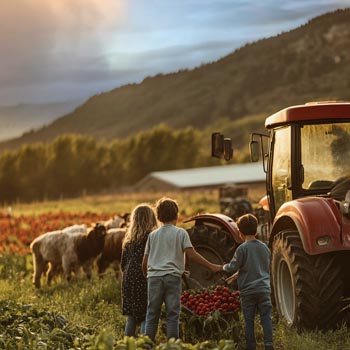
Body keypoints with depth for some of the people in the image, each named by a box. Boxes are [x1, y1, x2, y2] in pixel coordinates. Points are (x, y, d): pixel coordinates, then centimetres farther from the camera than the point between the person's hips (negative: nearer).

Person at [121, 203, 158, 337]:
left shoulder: (129, 237, 11)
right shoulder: (150, 236, -9)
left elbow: (123, 263, 15)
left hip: (128, 280, 7)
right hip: (144, 281, -7)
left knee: (132, 316, 13)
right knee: (146, 316, -3)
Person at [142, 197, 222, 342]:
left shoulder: (153, 235, 12)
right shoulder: (180, 233, 3)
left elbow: (145, 262, 11)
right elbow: (191, 254, -7)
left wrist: (147, 275, 28)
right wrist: (211, 266, -5)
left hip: (154, 277, 3)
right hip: (173, 277, -3)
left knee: (152, 315, 7)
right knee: (172, 316, 0)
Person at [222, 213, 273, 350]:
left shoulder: (242, 248, -11)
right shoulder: (264, 247, 6)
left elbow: (233, 267, -11)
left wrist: (225, 267, 11)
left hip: (248, 291, -3)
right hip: (264, 289, 3)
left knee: (249, 320, 5)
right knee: (266, 318, 4)